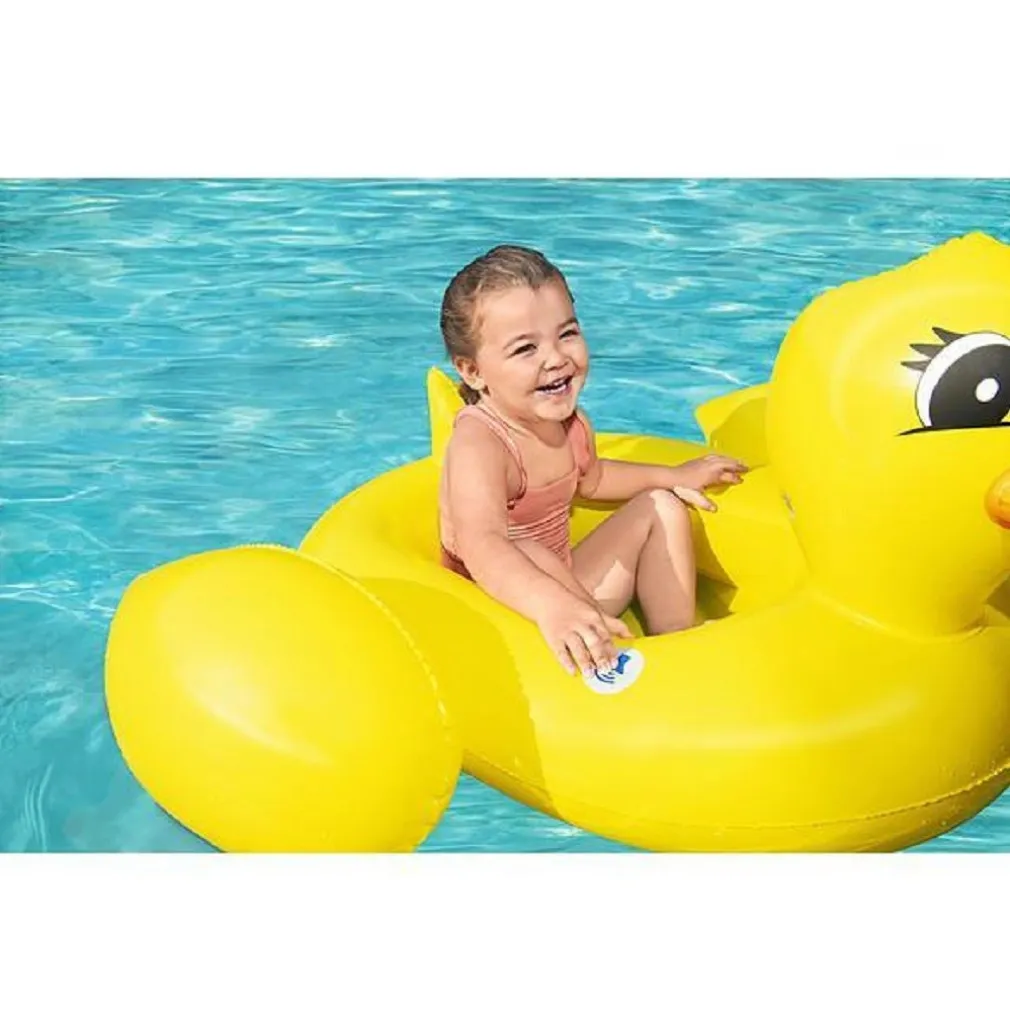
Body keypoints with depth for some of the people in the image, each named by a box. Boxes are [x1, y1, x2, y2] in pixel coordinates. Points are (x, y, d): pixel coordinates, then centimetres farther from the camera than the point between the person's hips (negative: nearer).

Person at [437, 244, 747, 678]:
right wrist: (553, 607, -67)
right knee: (529, 555, -38)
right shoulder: (477, 445, -30)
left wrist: (672, 477, 18)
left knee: (660, 507, 11)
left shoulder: (569, 422, -2)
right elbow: (482, 547, -49)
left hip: (563, 589, 9)